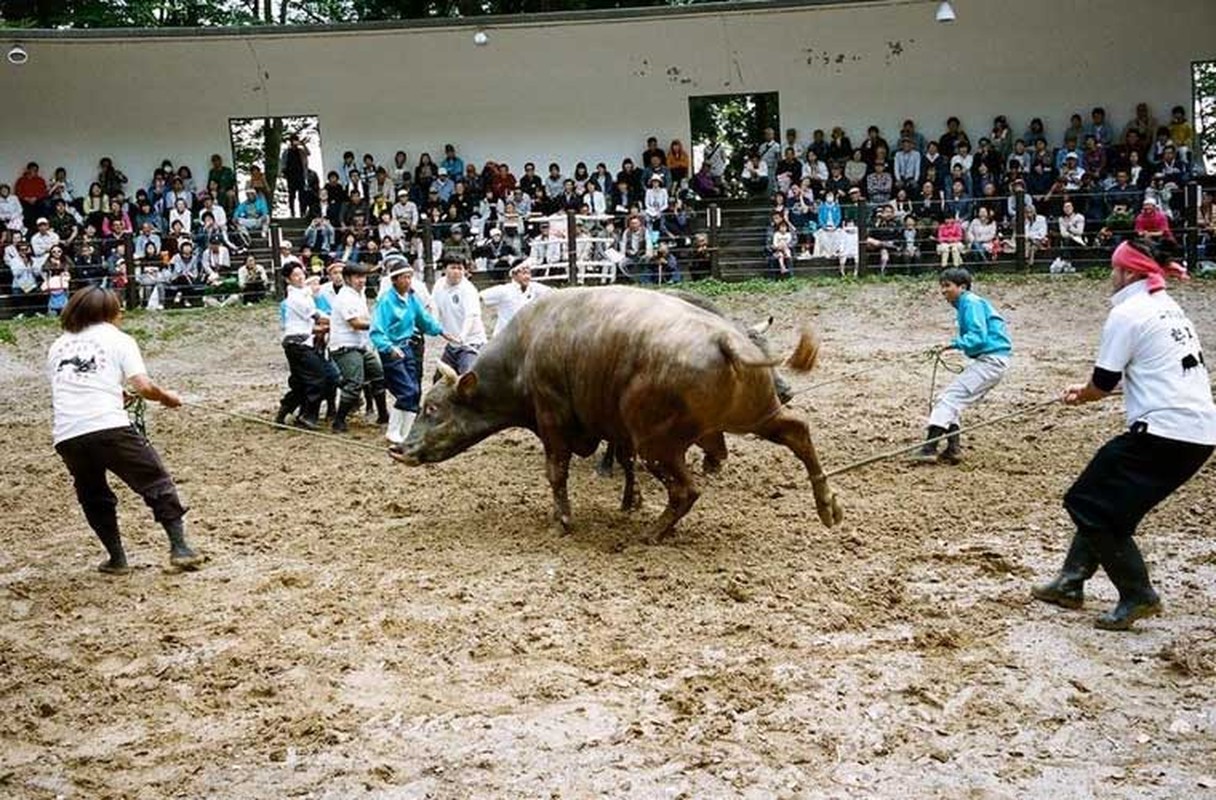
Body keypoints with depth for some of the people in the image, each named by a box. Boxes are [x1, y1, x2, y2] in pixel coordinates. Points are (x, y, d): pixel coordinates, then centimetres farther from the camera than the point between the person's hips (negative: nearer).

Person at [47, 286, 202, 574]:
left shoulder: (58, 346, 23)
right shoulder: (118, 339, 11)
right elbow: (143, 387, -2)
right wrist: (167, 397, 17)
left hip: (66, 436, 4)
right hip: (110, 428, -4)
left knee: (93, 496, 23)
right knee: (157, 482, 9)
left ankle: (117, 558, 21)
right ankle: (180, 547, 2)